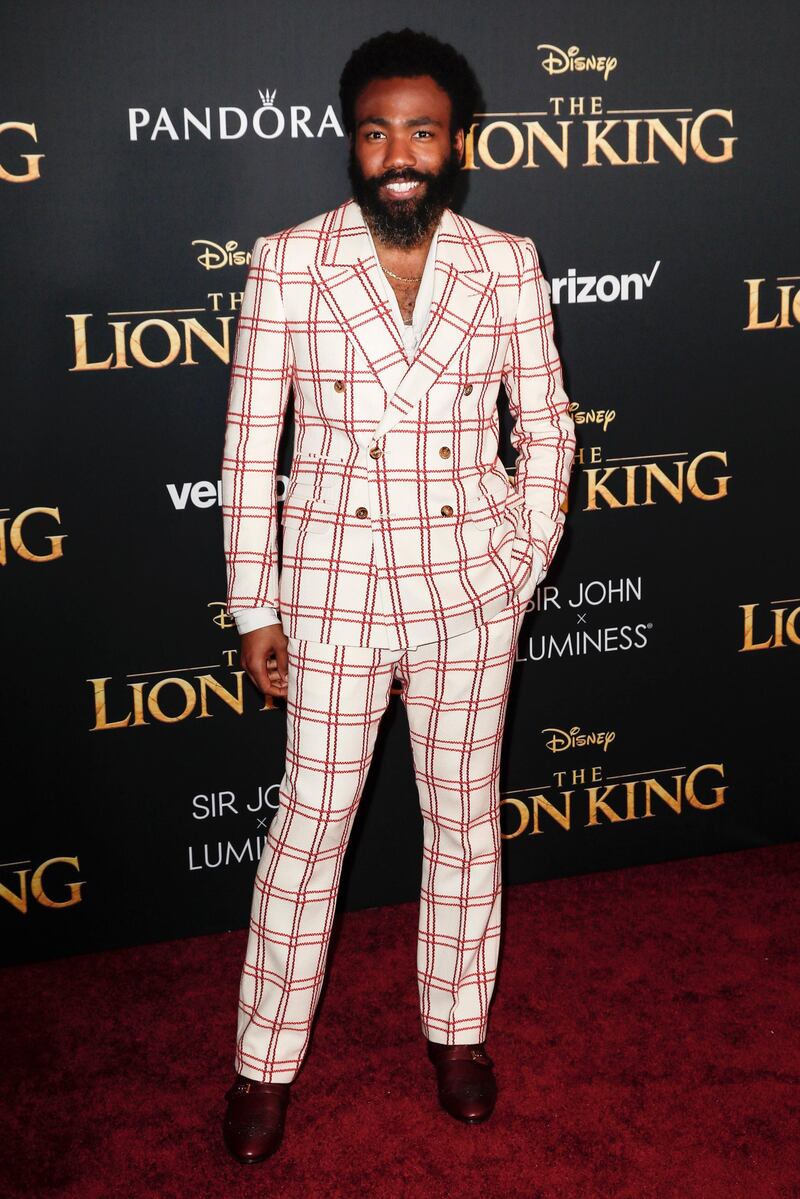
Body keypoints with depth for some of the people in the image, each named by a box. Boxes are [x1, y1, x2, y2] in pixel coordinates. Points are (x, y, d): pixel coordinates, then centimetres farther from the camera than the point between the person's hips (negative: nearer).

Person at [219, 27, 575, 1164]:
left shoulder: (506, 263, -2)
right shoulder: (289, 260, -7)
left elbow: (545, 424, 6)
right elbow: (250, 440, -4)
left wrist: (523, 566, 2)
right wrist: (254, 606, -4)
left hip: (469, 588, 2)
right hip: (336, 586, -1)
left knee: (465, 815, 14)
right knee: (310, 824, 8)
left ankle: (458, 1027, 36)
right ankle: (268, 1058, 26)